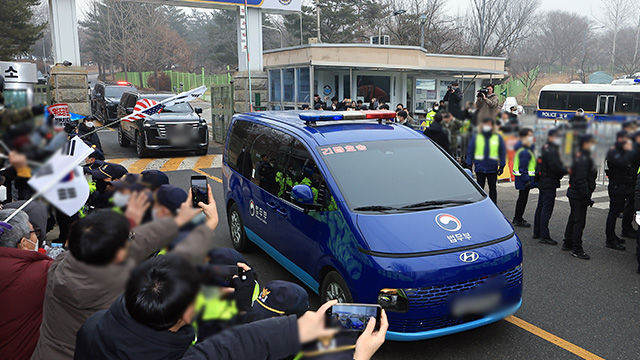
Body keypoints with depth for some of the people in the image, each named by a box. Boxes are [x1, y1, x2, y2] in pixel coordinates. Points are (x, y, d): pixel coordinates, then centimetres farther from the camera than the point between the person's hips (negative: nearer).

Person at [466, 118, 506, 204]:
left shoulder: (498, 138, 4)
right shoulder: (476, 137, 3)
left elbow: (503, 152, 6)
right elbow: (470, 152, 4)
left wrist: (502, 166, 0)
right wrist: (469, 165, -2)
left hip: (493, 168, 0)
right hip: (479, 168, 0)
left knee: (493, 188, 8)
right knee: (480, 187, 7)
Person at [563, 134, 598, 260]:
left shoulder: (579, 156, 13)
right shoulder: (583, 159, -20)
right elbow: (581, 181, -25)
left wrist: (587, 196, 19)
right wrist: (587, 197, -22)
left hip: (574, 194, 11)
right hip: (579, 196, -11)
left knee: (573, 219, 18)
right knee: (579, 221, -4)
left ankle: (567, 244, 29)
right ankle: (577, 250, 3)